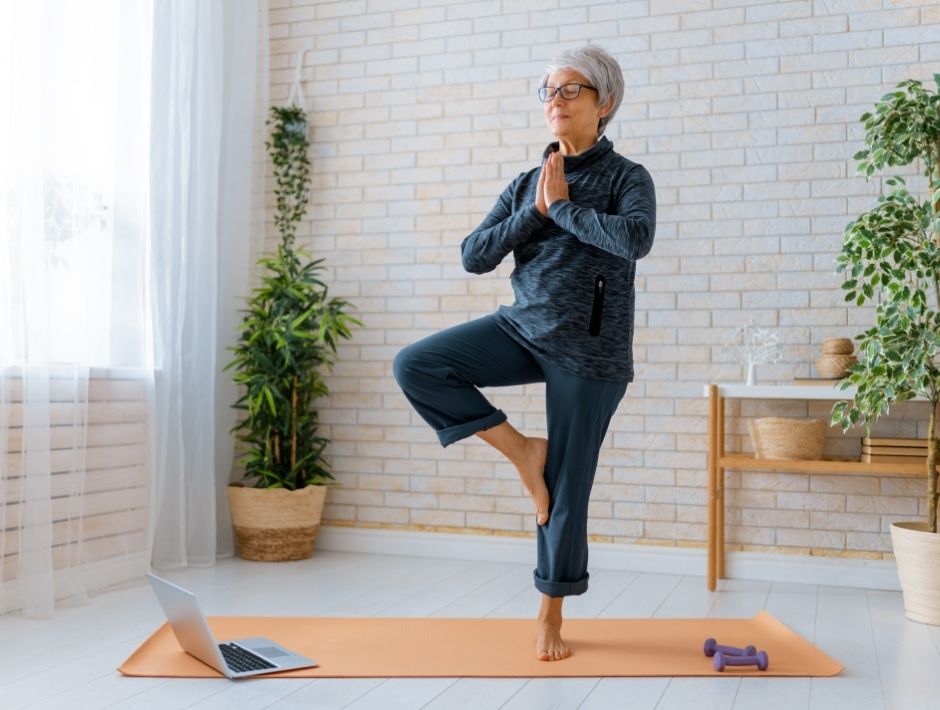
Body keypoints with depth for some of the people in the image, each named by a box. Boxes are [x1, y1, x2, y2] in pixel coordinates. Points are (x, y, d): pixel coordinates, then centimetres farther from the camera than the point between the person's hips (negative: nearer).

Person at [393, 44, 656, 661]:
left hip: (588, 350, -4)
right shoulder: (527, 185, 8)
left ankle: (552, 615, 22)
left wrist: (563, 205, -14)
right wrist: (534, 212, -9)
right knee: (415, 366, -16)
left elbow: (636, 239, -24)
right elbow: (473, 256, 1)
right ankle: (521, 449, -2)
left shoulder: (627, 177, -3)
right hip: (522, 329, 4)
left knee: (567, 488, 2)